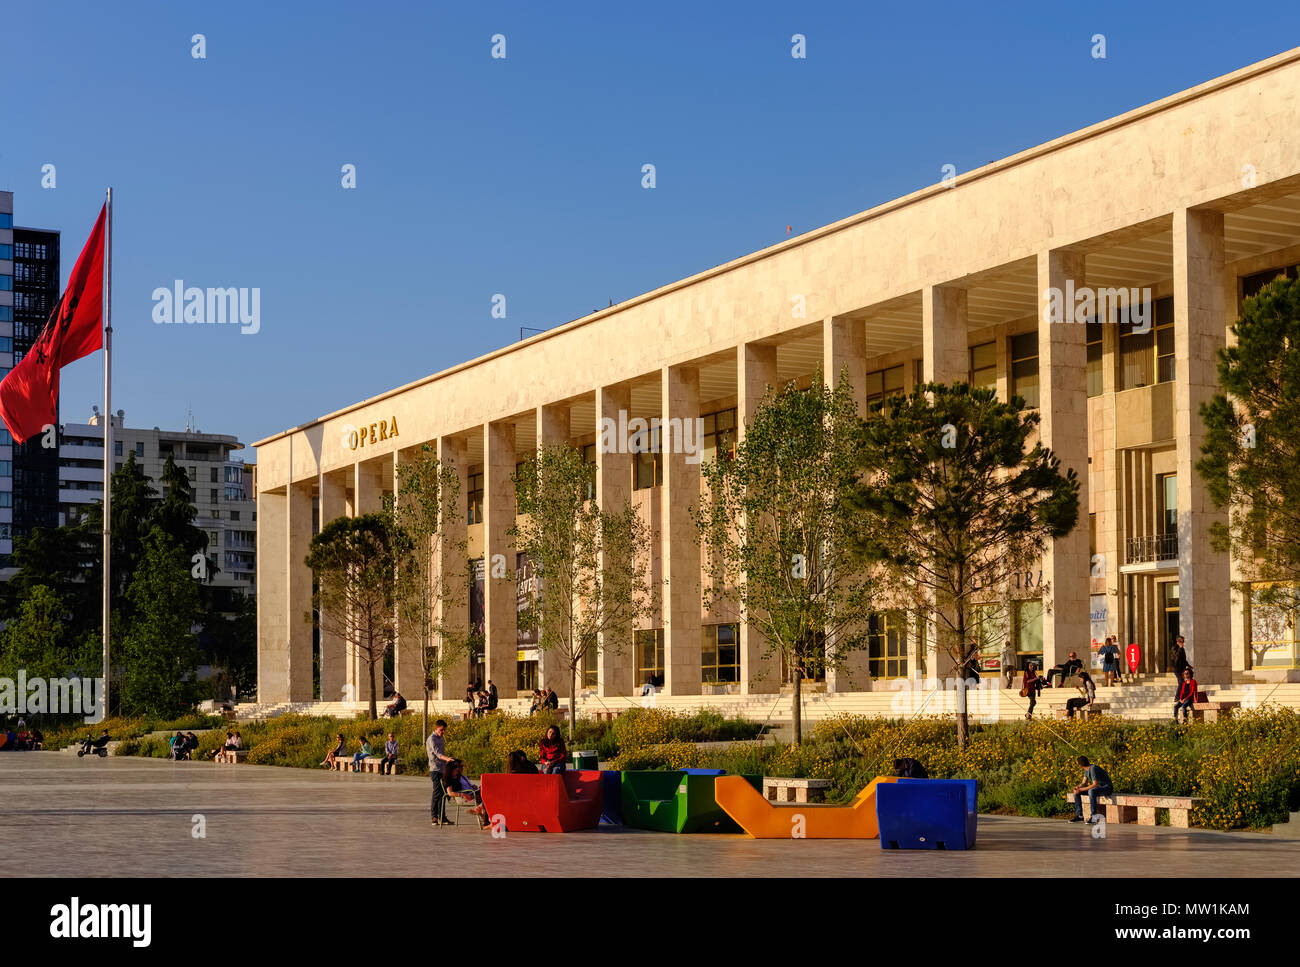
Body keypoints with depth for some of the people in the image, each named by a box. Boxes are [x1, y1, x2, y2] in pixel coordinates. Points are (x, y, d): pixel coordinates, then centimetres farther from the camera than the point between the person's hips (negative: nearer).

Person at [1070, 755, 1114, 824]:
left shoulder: (1093, 769, -24)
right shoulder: (1086, 770, 6)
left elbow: (1095, 784, -31)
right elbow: (1084, 783, 7)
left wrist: (1081, 789, -30)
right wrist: (1078, 787, -16)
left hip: (1107, 787, -9)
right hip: (1098, 788, 9)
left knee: (1091, 791, -40)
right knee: (1076, 792, -1)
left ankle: (1094, 816, -35)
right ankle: (1079, 815, -3)